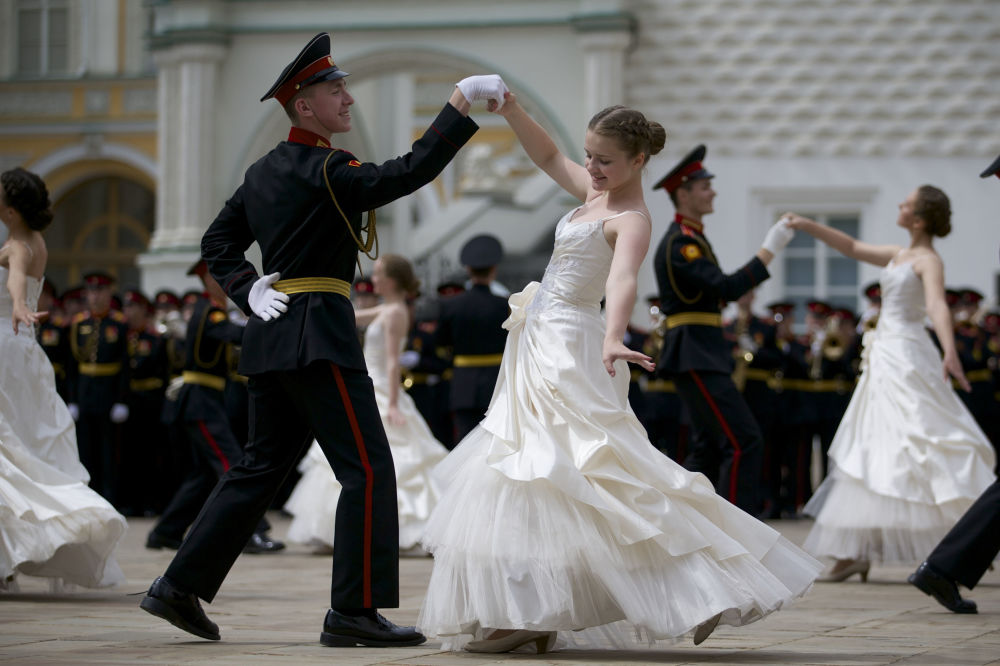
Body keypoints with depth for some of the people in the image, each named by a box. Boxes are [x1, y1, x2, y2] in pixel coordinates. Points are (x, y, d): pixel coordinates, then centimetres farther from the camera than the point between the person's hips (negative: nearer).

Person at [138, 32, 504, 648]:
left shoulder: (265, 171, 15)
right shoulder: (323, 170, -13)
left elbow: (219, 240, 21)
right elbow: (409, 173, -22)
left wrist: (249, 288, 11)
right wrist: (461, 102, -21)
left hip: (274, 336, 10)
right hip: (318, 336, -10)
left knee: (262, 466, 16)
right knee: (368, 467, -7)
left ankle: (180, 588, 18)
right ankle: (354, 612, -8)